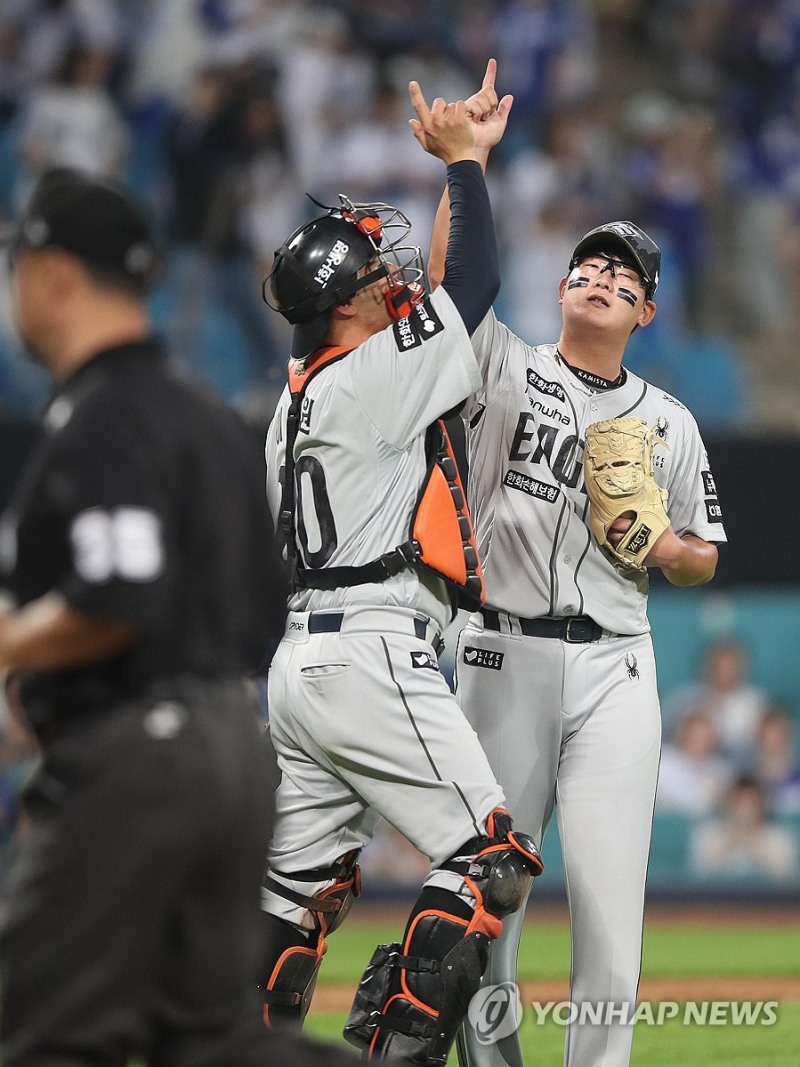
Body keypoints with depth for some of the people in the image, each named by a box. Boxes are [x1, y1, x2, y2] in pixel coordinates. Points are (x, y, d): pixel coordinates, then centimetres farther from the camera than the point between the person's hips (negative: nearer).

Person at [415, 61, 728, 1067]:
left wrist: (661, 544, -6)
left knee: (609, 901, -7)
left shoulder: (667, 420, 14)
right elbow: (450, 277, -10)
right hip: (503, 653, -1)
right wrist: (468, 159, -18)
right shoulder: (505, 366, 7)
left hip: (613, 664, 1)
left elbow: (703, 561, 17)